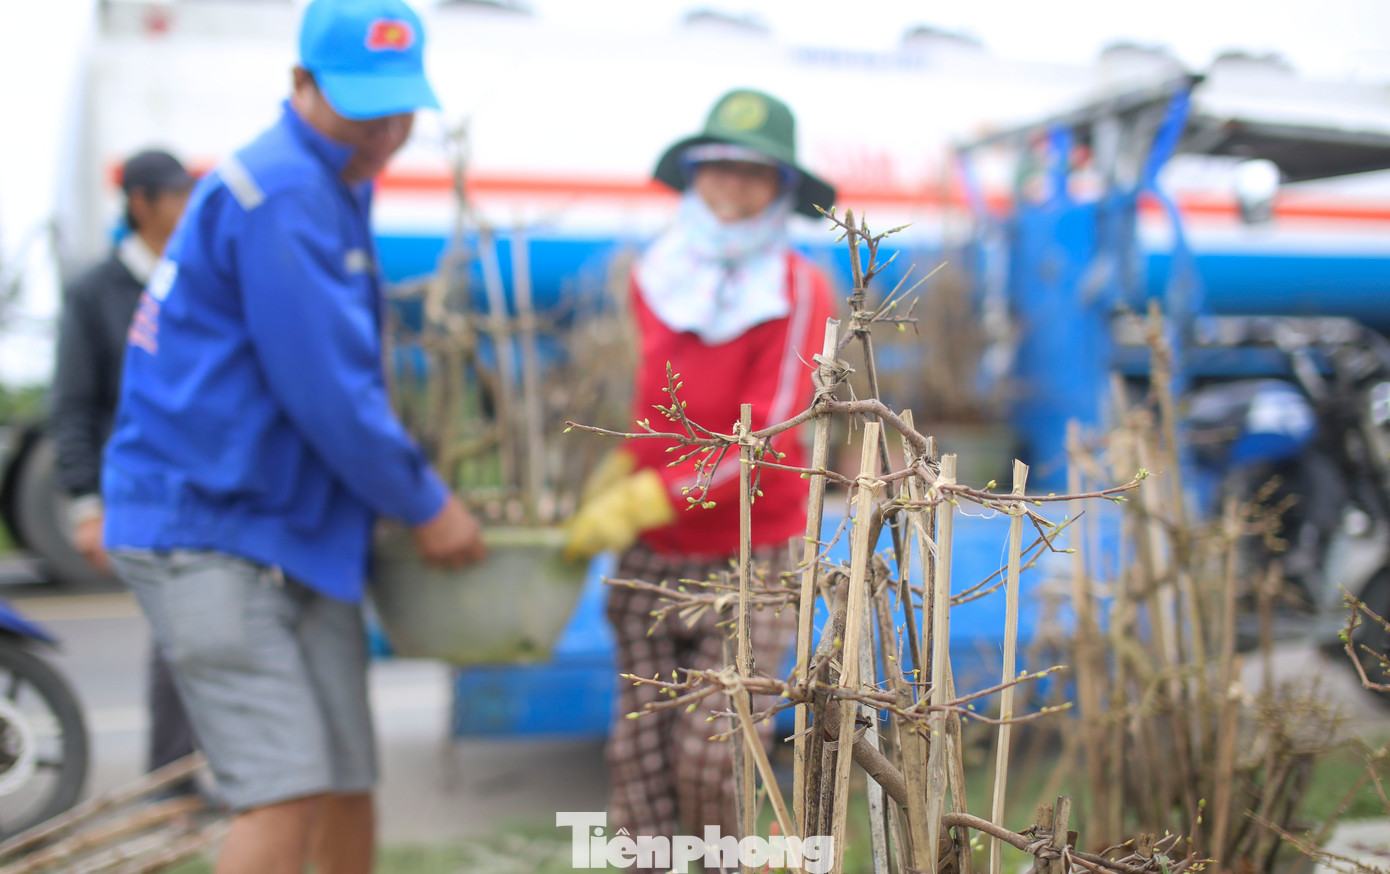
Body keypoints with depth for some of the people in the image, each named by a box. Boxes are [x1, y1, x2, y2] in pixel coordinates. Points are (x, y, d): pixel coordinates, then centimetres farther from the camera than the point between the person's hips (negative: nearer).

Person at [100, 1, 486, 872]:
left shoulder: (334, 190, 15)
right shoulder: (279, 193, -18)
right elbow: (325, 390, -20)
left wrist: (415, 477, 21)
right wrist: (426, 506, -9)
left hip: (301, 531, 10)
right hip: (208, 530, -10)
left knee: (348, 783, 13)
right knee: (287, 793, -14)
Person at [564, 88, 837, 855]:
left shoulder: (797, 291, -11)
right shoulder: (655, 279, 3)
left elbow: (763, 439, -17)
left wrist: (643, 500, -23)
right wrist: (619, 469, 2)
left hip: (750, 560, -4)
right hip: (652, 560, 4)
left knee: (712, 757, -6)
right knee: (639, 753, 2)